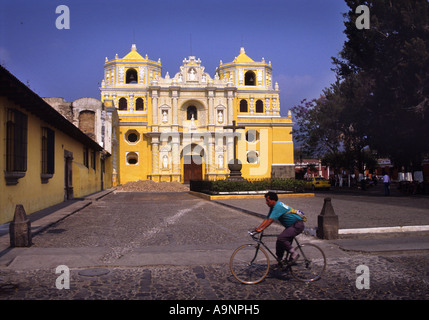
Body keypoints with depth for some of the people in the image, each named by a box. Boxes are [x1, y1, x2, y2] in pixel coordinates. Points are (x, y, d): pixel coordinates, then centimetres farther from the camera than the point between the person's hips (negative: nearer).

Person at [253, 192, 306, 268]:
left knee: (281, 238, -26)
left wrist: (261, 229, -31)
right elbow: (266, 219, 6)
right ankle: (279, 262, 15)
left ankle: (294, 254, -12)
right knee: (279, 243, 6)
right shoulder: (273, 207, 8)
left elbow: (270, 220, -29)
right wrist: (258, 228, -5)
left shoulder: (278, 206, -23)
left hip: (297, 225, -10)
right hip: (290, 226, 10)